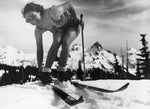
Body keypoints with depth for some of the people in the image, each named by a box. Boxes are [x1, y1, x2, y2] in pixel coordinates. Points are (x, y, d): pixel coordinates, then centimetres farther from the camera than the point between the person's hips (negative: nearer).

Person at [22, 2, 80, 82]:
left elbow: (69, 5, -27)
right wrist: (40, 69, -15)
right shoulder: (38, 30, -24)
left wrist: (76, 21, -17)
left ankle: (60, 74, -20)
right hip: (58, 29, 3)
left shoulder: (52, 13, -42)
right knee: (56, 42, -27)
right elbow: (39, 50, -16)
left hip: (71, 25, -3)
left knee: (65, 43, -28)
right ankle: (46, 72, -27)